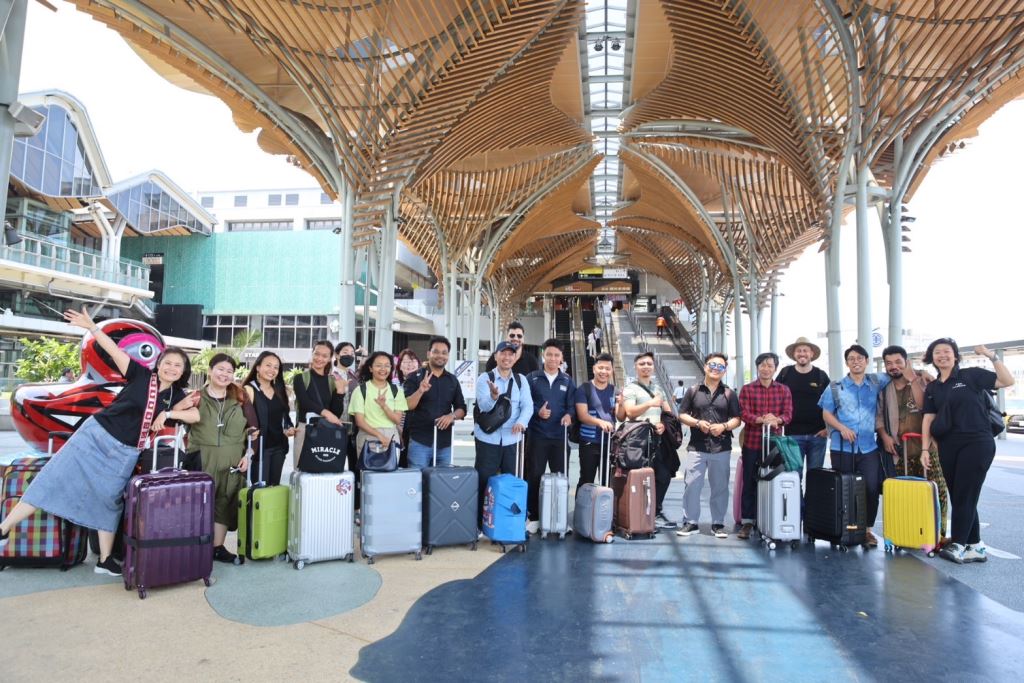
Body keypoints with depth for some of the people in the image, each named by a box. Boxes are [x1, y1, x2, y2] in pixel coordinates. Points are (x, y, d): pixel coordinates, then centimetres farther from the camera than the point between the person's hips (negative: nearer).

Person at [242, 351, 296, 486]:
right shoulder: (249, 390, -6)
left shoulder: (280, 391, 12)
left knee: (274, 486, 10)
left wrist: (290, 428, 0)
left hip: (279, 446, 6)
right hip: (260, 447, -6)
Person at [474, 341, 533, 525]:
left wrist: (521, 422, -23)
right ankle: (480, 522, 12)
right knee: (484, 481, 2)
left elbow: (527, 405, -3)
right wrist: (493, 396, -39)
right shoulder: (485, 378, -3)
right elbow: (484, 406, -17)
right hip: (488, 438, -3)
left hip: (511, 439, 3)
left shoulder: (521, 380, 7)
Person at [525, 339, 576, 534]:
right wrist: (537, 411, -17)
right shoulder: (532, 378, 3)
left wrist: (569, 415, -15)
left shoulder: (568, 381, 11)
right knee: (534, 476, 2)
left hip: (560, 436, 2)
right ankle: (533, 517, 12)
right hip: (537, 435, -2)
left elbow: (571, 405, 6)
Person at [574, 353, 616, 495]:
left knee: (608, 481, 8)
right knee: (586, 480, 3)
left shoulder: (615, 390, 9)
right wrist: (600, 422, -31)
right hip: (589, 442, -4)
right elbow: (582, 415, -13)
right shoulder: (584, 389, -4)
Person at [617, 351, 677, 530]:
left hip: (659, 437, 6)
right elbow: (629, 412, -14)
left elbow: (669, 412, 18)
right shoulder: (631, 389, 0)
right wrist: (650, 403, -24)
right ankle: (653, 515, 9)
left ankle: (655, 511, 22)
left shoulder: (658, 388, 20)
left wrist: (664, 424, -3)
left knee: (664, 475, 7)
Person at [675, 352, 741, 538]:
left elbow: (737, 419, 7)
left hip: (721, 448, 1)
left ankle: (718, 524, 18)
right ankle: (690, 522, 7)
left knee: (720, 486, 6)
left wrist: (724, 426, -12)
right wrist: (698, 423, -10)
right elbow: (682, 415, 7)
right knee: (692, 485, -3)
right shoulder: (693, 390, 8)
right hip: (696, 447, -1)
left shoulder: (729, 394, 10)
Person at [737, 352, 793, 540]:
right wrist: (761, 419, -25)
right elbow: (744, 414, -6)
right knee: (750, 483, 2)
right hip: (752, 442, -1)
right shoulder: (747, 389, 4)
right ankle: (748, 522, 10)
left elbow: (788, 414, 0)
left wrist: (777, 419, -22)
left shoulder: (784, 390, 10)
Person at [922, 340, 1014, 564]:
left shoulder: (971, 375, -1)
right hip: (948, 447, 5)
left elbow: (1008, 381, -8)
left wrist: (992, 357, -15)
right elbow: (928, 419, 8)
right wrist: (925, 449, 2)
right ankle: (975, 547, 18)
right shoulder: (932, 389, 12)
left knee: (964, 496, -4)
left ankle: (957, 545, 3)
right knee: (957, 497, 8)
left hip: (977, 443, -5)